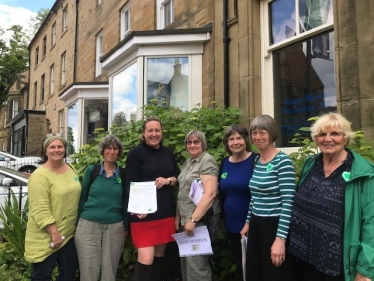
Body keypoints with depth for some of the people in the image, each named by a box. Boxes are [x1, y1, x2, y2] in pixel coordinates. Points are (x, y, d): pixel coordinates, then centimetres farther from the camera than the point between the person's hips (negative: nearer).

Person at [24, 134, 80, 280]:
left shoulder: (71, 169, 6)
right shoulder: (40, 175, -16)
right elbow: (40, 210, -22)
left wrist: (77, 225, 15)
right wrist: (54, 233, -22)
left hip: (69, 233, 7)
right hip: (46, 237, -7)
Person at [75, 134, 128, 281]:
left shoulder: (123, 174, 2)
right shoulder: (91, 170, 1)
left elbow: (125, 202, 7)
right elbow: (83, 197, 6)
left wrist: (126, 227, 6)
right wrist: (78, 222, 5)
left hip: (115, 227, 1)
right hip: (88, 225, 0)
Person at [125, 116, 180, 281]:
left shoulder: (168, 152, 11)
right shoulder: (136, 152, -5)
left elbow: (178, 177, 16)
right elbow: (130, 183, -11)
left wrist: (168, 180, -7)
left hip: (165, 212, 6)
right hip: (144, 214, -5)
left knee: (160, 254, 15)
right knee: (146, 259, -9)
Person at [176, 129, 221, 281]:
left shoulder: (207, 161, -11)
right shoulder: (187, 163, 14)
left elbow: (210, 194, -21)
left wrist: (193, 219, -23)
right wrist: (178, 216, 14)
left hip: (201, 218, -8)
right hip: (187, 218, 8)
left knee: (196, 261, -5)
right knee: (186, 259, 15)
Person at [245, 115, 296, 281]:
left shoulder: (283, 161, -15)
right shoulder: (256, 160, 7)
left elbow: (288, 203, -19)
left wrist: (280, 238, -22)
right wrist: (248, 222, 17)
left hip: (274, 226, -7)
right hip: (256, 226, 7)